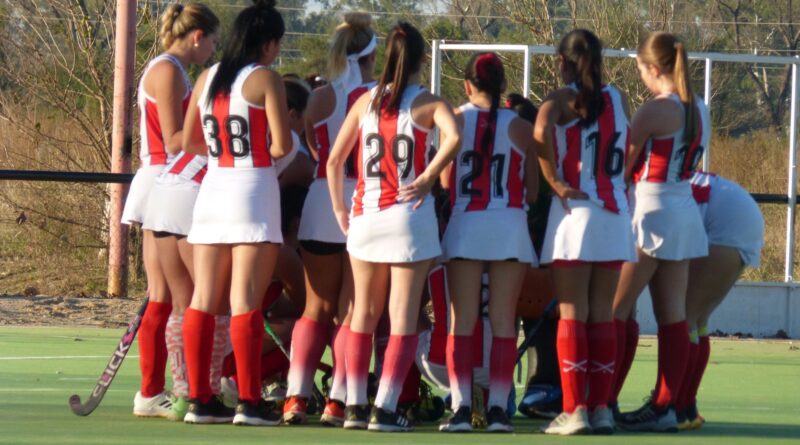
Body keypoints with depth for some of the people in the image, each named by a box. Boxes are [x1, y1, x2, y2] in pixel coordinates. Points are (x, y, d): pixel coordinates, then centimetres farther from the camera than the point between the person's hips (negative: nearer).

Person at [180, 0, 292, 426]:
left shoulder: (206, 79, 10)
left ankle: (200, 399, 7)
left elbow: (189, 142, 14)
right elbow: (281, 147, -11)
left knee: (203, 300, 6)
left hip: (212, 186, 6)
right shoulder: (266, 79, -7)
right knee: (246, 301, -6)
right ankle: (249, 402, -6)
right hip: (252, 189, -6)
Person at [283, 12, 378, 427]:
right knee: (352, 311, 3)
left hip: (323, 201, 2)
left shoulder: (320, 98, 2)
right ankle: (338, 401, -2)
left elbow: (315, 149, 10)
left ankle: (297, 396, 0)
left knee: (315, 307, 10)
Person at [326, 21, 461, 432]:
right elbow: (453, 137, -24)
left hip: (364, 216, 3)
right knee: (403, 318, 0)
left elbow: (335, 159, 4)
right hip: (409, 215, -3)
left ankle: (355, 405, 10)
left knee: (364, 315, 13)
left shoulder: (366, 101, 6)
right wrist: (428, 177, -13)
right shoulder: (428, 103, -3)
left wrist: (339, 208, 11)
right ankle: (384, 409, -7)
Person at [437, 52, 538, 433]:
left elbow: (444, 181, -1)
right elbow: (532, 189, 4)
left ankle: (461, 406, -4)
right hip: (509, 228, 0)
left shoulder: (455, 120, 0)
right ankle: (497, 409, -1)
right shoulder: (520, 127, 0)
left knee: (462, 321, 4)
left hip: (465, 226, 0)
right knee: (503, 321, 4)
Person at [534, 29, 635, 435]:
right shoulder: (617, 98, 9)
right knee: (603, 316, 8)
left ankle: (574, 411, -6)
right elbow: (627, 152, 11)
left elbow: (541, 131, -23)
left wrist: (555, 182, -14)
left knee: (572, 314, -2)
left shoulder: (563, 99, -5)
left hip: (576, 212, -4)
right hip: (615, 214, 4)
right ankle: (600, 409, 8)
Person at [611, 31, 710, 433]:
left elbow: (622, 165, -10)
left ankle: (602, 403, -4)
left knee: (618, 310, -2)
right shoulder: (699, 110, 10)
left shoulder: (656, 110, -14)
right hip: (686, 211, 8)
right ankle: (664, 405, 5)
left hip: (652, 213, -8)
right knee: (672, 315, 6)